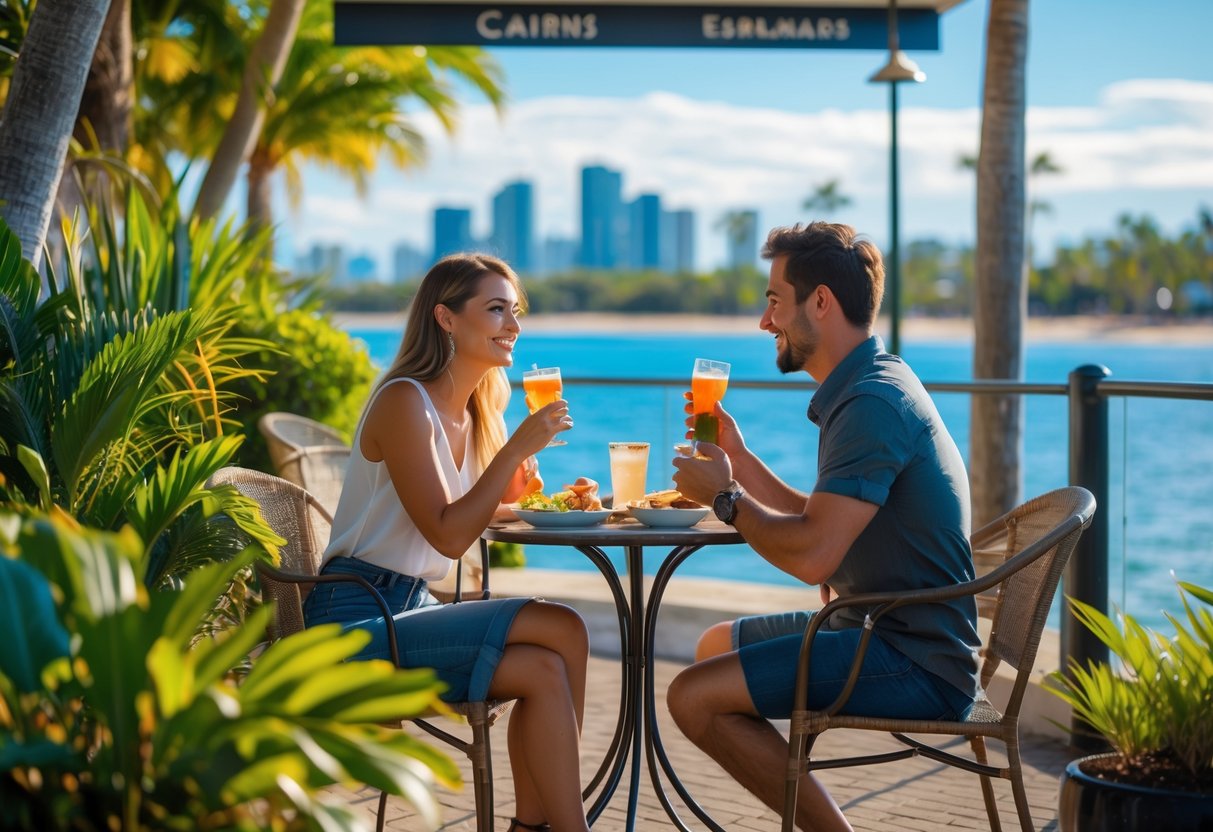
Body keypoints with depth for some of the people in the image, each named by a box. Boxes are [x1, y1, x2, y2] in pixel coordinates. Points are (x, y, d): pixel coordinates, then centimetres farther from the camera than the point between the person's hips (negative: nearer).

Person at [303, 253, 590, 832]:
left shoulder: (476, 413, 11)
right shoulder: (405, 402, -14)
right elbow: (449, 536, -20)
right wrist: (518, 446, -20)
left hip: (410, 610, 8)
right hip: (355, 617, -8)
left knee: (545, 669, -15)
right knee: (563, 631, -18)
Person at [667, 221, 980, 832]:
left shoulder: (873, 405, -21)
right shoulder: (870, 387, 14)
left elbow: (811, 555, -27)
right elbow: (816, 521, 18)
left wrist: (725, 497, -11)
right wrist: (738, 459, 11)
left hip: (918, 666, -11)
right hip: (884, 628, 11)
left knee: (695, 697, -19)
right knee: (716, 644, 25)